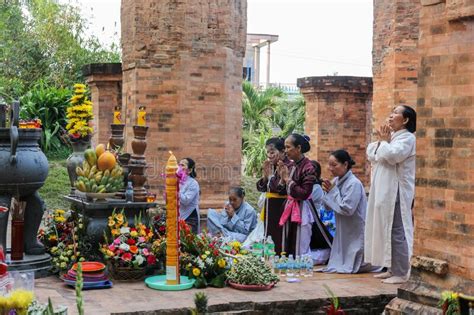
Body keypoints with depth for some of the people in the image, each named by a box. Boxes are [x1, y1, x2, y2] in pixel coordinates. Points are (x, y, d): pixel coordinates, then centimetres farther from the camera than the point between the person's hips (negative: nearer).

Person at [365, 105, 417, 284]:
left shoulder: (407, 138, -8)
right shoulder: (390, 137, 20)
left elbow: (393, 156, -23)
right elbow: (370, 154, 15)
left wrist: (384, 142, -6)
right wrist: (380, 141, 0)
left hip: (396, 192, -9)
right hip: (384, 190, 9)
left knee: (396, 232, -8)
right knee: (385, 231, 11)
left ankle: (401, 273, -5)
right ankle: (392, 269, 18)